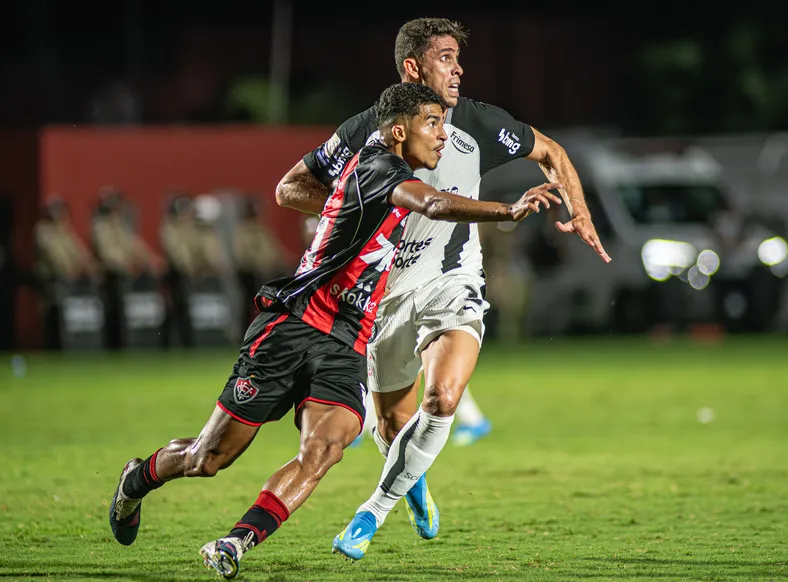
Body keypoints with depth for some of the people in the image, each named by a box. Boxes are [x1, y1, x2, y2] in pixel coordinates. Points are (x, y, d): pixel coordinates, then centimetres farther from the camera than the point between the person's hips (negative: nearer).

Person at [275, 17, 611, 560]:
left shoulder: (476, 124, -7)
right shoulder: (365, 131, -9)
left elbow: (549, 152, 10)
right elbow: (289, 189, -2)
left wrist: (579, 212, -5)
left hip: (453, 287, -1)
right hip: (386, 293, 1)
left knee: (443, 398, -26)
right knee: (393, 424, 11)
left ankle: (376, 509, -9)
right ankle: (414, 482, 48)